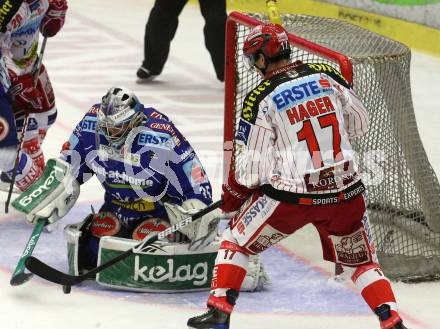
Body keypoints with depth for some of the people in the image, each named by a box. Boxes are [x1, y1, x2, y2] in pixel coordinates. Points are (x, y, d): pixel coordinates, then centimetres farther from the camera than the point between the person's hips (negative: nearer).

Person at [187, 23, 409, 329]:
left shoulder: (260, 98, -7)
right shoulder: (327, 75, 3)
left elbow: (252, 163, -6)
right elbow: (360, 122, 14)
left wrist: (233, 194, 12)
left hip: (291, 196, -3)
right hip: (345, 190, 3)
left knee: (237, 241, 17)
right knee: (361, 259, 20)